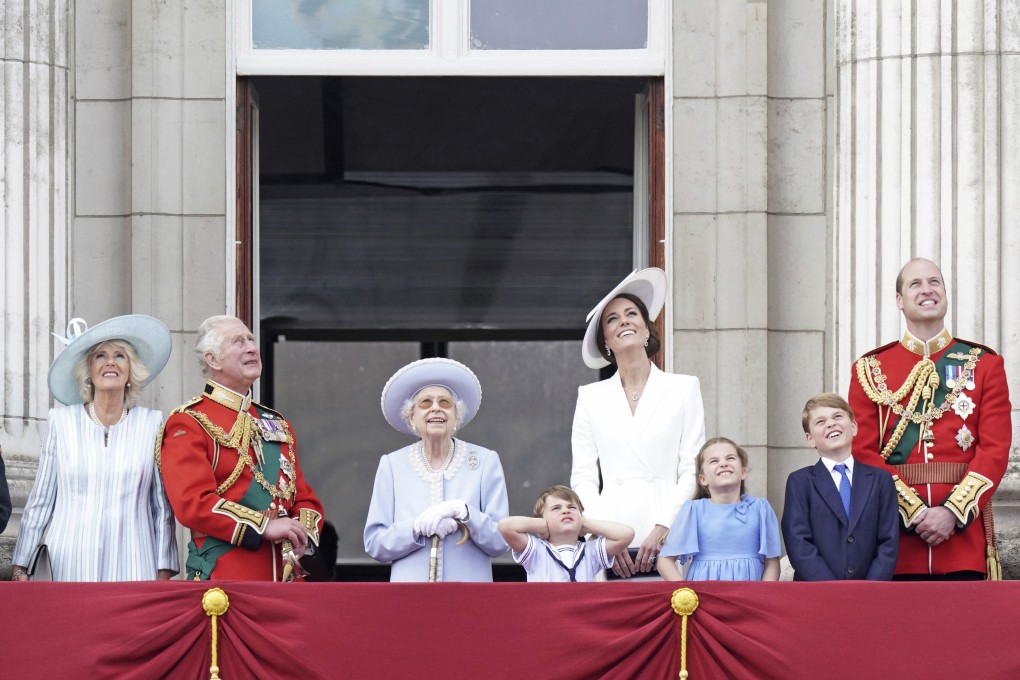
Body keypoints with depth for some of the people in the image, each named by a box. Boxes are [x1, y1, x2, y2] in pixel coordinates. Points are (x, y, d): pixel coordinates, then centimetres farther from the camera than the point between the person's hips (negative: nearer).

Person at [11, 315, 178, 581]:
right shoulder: (61, 421, 7)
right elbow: (40, 502, 10)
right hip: (71, 566, 0)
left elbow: (163, 507, 8)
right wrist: (20, 568, 7)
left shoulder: (151, 423, 6)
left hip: (132, 568, 0)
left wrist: (164, 574, 4)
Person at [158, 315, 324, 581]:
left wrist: (302, 533, -3)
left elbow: (304, 497, 20)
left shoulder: (277, 424, 20)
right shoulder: (188, 424, -3)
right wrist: (264, 527, -19)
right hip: (221, 578, -6)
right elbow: (192, 503, -15)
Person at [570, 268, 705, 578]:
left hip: (667, 539, -1)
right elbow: (583, 479, 9)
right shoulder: (591, 398, 14)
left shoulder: (684, 388, 10)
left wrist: (662, 529, -7)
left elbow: (692, 471, 4)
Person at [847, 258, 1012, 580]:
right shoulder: (870, 369, 8)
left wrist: (952, 512, -12)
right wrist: (914, 512, -12)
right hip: (897, 535, 0)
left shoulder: (985, 364, 9)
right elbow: (864, 453, 1)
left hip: (964, 526, 0)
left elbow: (996, 448, 1)